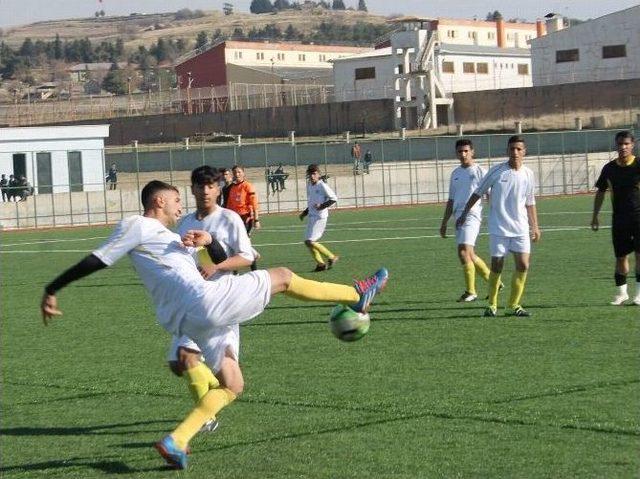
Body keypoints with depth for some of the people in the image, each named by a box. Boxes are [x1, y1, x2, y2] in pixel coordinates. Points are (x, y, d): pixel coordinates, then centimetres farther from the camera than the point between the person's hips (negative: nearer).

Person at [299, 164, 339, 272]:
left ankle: (331, 257, -1)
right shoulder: (309, 186, 12)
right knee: (307, 242, 6)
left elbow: (334, 198, -12)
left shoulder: (322, 186, -12)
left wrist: (322, 206, -21)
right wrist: (305, 213, 16)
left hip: (320, 217, -9)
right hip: (311, 216, 9)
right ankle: (320, 263, 14)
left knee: (310, 242, -13)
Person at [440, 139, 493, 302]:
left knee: (464, 253, -17)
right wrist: (444, 223, 22)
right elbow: (451, 200, 24)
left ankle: (470, 291, -10)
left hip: (472, 217, -7)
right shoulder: (455, 174, 17)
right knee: (470, 256, 11)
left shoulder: (480, 172, -2)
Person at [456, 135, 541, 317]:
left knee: (523, 265, -6)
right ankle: (492, 305, 15)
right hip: (498, 228, -3)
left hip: (520, 229, 3)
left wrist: (534, 226, 15)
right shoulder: (496, 171, -5)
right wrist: (464, 213, 7)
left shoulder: (528, 174, 4)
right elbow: (478, 193, 5)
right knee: (497, 266, -1)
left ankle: (514, 304, 8)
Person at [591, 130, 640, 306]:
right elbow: (600, 192, 12)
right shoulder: (610, 168, 3)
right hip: (619, 218, 3)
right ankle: (621, 292, 18)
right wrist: (595, 217, 10)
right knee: (621, 256, 6)